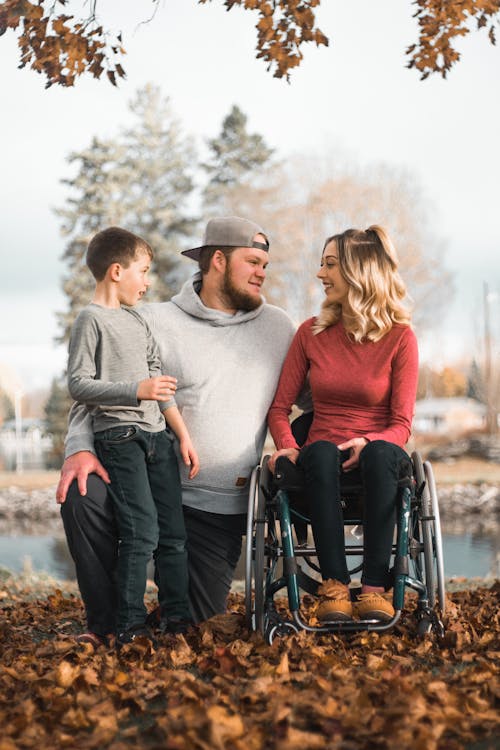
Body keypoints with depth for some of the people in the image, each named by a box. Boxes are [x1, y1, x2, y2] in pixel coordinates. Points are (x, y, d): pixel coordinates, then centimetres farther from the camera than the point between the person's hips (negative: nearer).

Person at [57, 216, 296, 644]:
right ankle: (107, 625, -11)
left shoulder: (278, 328, 7)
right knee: (82, 496, -31)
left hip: (220, 508, 2)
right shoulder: (157, 323, -2)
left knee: (197, 622, -2)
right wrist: (81, 447, -21)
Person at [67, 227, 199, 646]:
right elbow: (78, 385, -12)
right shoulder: (92, 320, -5)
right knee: (142, 532, -13)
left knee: (173, 532, 5)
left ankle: (177, 619, 12)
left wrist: (184, 435, 15)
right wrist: (137, 391, -18)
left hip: (158, 436, 8)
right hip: (119, 436, -8)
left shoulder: (138, 322, 19)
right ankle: (130, 628, -6)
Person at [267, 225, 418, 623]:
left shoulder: (400, 337, -1)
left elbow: (401, 426, -4)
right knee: (321, 452, -34)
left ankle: (374, 587, -37)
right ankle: (334, 586, -36)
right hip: (323, 459, 1)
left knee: (382, 453, -36)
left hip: (378, 452, -1)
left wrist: (367, 442, -25)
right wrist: (288, 447, -13)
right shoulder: (311, 332, 7)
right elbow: (280, 407, 7)